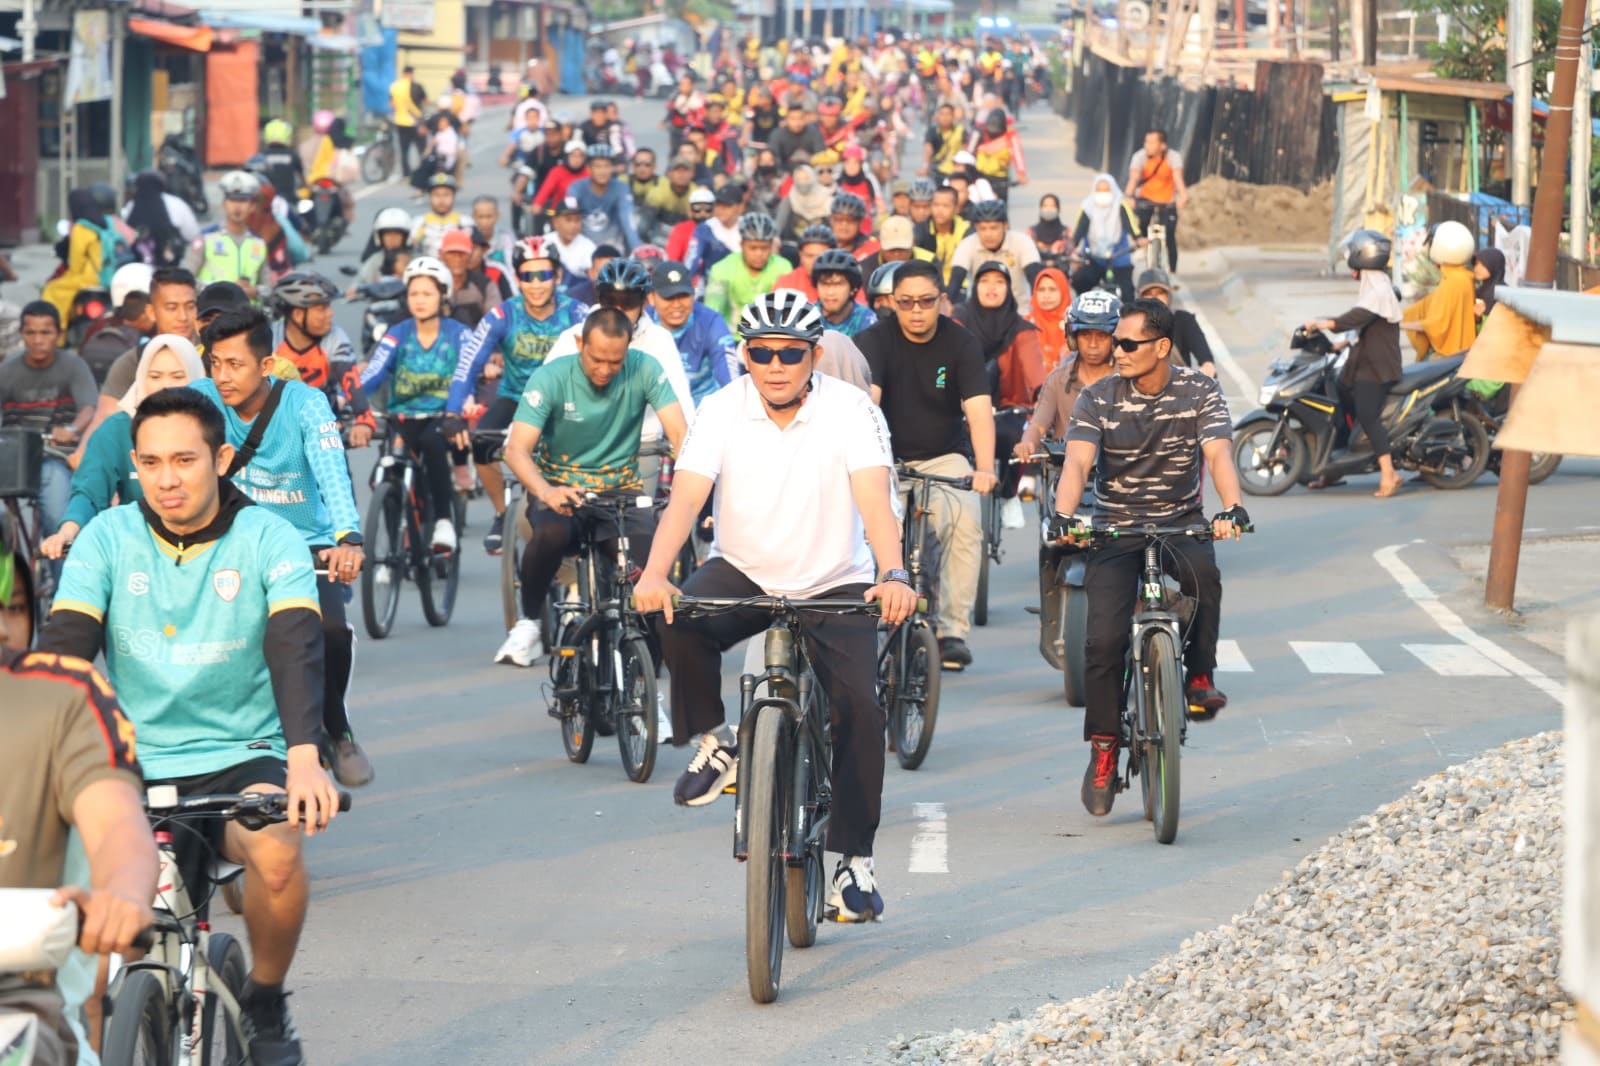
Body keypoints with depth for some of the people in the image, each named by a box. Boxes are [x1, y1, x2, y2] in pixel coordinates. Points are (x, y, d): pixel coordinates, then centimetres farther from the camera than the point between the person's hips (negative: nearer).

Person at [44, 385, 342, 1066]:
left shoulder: (268, 541, -6)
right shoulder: (107, 539, -2)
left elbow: (296, 648, -20)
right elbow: (63, 648, -11)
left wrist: (305, 758, -37)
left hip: (240, 756, -2)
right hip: (133, 765, 2)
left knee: (277, 854, -33)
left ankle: (264, 1003, -4)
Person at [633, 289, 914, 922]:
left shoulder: (852, 412, -14)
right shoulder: (722, 412, -10)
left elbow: (874, 498, -27)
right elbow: (686, 497, -21)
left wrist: (893, 574, -46)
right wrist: (654, 575, -39)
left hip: (834, 583, -1)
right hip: (743, 574, 1)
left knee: (858, 704, -19)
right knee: (678, 621, -30)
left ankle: (855, 858, -5)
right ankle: (713, 743, -5)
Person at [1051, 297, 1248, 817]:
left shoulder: (1200, 392, -3)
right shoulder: (1098, 398, -3)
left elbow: (1219, 454, -17)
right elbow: (1077, 462, -16)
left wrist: (1231, 509, -37)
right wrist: (1063, 517, -36)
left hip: (1181, 522, 0)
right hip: (1115, 528, 0)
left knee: (1204, 573, -36)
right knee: (1104, 638, -17)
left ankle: (1199, 677, -16)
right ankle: (1104, 749, -3)